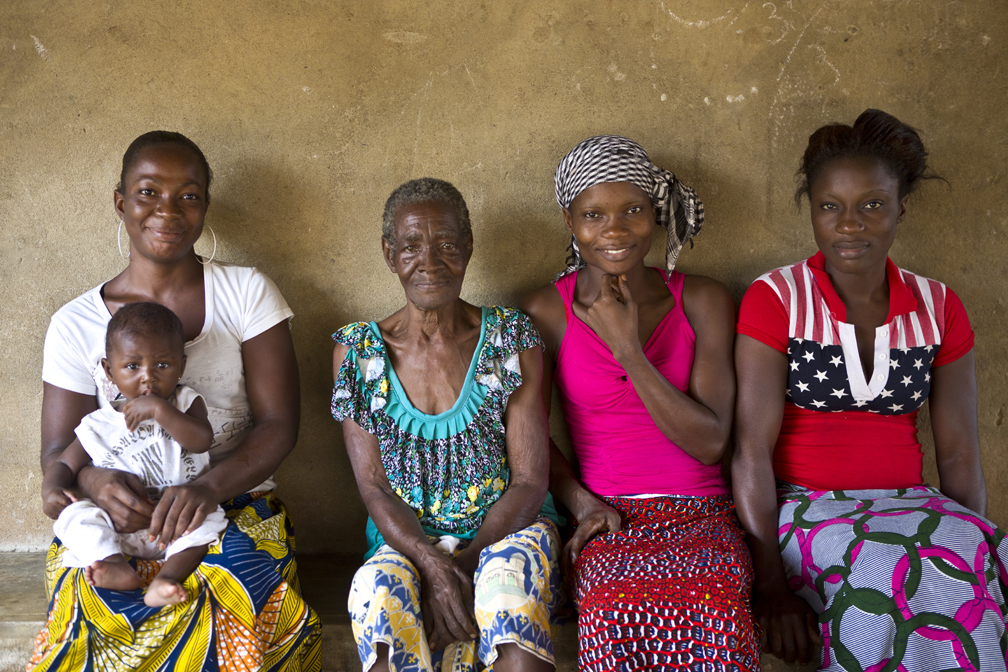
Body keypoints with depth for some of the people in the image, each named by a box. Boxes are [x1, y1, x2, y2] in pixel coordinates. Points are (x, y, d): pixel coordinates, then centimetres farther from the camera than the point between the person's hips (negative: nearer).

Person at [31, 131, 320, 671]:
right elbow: (58, 452, 7)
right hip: (114, 518, 1)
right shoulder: (76, 324, 7)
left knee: (231, 603, -33)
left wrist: (208, 487, -22)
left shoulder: (248, 293, 3)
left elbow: (279, 424, -3)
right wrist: (95, 482, -19)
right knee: (91, 607, -31)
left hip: (235, 504, 0)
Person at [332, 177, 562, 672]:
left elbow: (529, 480, -5)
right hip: (407, 537, 1)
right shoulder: (357, 352, 1)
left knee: (510, 582, -35)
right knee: (379, 592, -33)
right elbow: (373, 487, -3)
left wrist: (465, 564, -20)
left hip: (505, 526, 0)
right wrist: (434, 566, -20)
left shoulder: (511, 339, -2)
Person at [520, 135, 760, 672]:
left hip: (699, 513, 1)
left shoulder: (702, 301, 5)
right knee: (618, 609, -34)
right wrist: (582, 503, -8)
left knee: (714, 608, -33)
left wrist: (627, 348, -10)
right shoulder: (545, 314, 4)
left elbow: (710, 441, -3)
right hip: (605, 521, 0)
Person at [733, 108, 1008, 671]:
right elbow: (752, 448, -11)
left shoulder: (938, 308, 8)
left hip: (907, 504, 4)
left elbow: (960, 456, 7)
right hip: (803, 509, -3)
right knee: (904, 566, -32)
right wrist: (770, 584, -17)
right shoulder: (774, 301, -4)